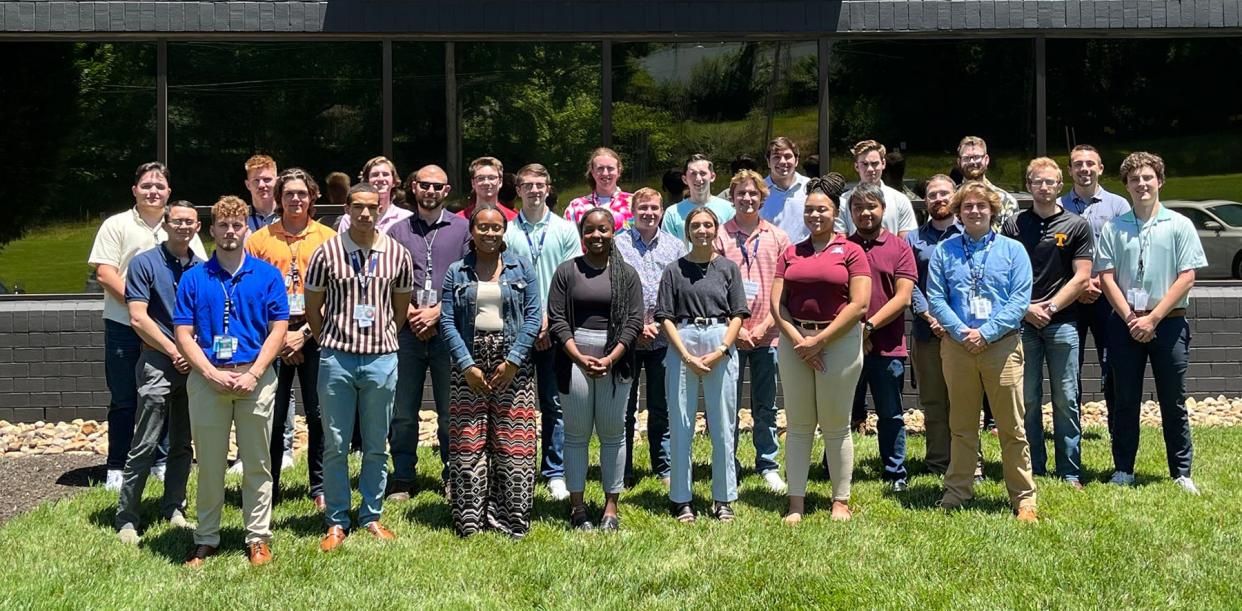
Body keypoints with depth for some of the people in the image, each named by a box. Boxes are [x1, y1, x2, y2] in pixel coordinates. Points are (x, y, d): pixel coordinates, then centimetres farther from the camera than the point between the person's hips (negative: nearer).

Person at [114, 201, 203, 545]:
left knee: (183, 445, 11)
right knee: (146, 445, -6)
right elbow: (138, 318, -8)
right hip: (158, 362, -5)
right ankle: (126, 519, 1)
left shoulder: (203, 269, 11)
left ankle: (174, 510, 22)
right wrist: (175, 352, -10)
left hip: (194, 364, 5)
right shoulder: (145, 263, -2)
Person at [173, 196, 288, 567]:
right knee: (209, 463, 7)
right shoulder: (193, 279, 5)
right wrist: (213, 373, -11)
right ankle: (206, 539, 18)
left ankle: (258, 537, 15)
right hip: (207, 378, 0)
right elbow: (183, 334, 2)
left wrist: (253, 374, -10)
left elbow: (278, 329, 1)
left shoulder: (267, 275, 4)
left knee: (257, 463, 6)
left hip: (255, 378, 0)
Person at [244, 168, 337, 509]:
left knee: (319, 413, 2)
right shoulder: (260, 239, 6)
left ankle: (321, 488, 13)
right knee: (272, 416, 4)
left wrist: (305, 333, -8)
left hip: (314, 335, 0)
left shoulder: (328, 239, 4)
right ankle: (268, 490, 14)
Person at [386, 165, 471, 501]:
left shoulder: (462, 228, 7)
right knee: (403, 411, 4)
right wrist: (411, 314, -8)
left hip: (449, 329, -2)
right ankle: (402, 480, 13)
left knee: (450, 409, 2)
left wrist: (437, 311, -9)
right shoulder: (398, 231, 13)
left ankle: (452, 478, 12)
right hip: (407, 330, 2)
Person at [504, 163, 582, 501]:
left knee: (554, 404, 4)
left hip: (554, 331, 0)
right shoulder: (506, 231, 4)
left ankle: (556, 473, 11)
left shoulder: (565, 230, 5)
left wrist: (551, 319, -9)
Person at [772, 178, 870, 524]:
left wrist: (820, 340, -10)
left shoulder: (851, 252, 1)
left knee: (836, 425, 3)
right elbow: (776, 303, 6)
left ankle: (841, 501, 13)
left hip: (839, 340, -3)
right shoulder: (791, 254, 13)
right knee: (798, 425, 5)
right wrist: (798, 340, -7)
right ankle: (796, 503, 9)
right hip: (795, 341, 3)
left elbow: (859, 304, -8)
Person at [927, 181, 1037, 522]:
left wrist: (986, 332, -13)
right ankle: (958, 491, 21)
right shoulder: (944, 251, 9)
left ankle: (1023, 498, 8)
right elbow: (936, 298, 2)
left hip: (1002, 345, -2)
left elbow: (1020, 299, -3)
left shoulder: (1012, 250, 5)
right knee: (961, 426, 11)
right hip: (957, 347, 2)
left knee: (1012, 427, 0)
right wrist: (961, 332, -12)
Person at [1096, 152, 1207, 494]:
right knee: (1125, 401, 7)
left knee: (1173, 402, 4)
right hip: (1125, 323, 1)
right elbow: (1106, 277, 1)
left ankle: (1182, 474, 12)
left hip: (1169, 323, -1)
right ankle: (1123, 471, 16)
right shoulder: (1114, 228, 6)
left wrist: (1153, 318, -12)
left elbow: (1187, 277, -5)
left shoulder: (1179, 225, 1)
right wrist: (1130, 318, -9)